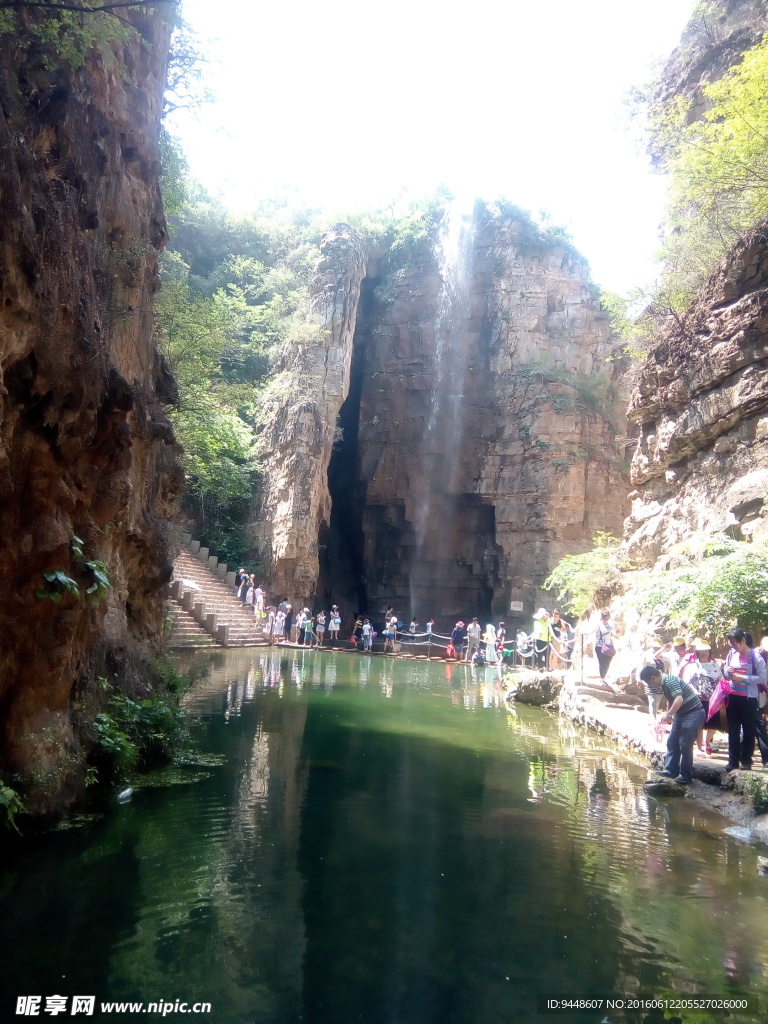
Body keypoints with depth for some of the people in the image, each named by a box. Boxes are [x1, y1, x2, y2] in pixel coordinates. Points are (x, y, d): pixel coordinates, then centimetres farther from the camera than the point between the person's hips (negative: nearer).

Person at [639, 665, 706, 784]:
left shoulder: (670, 681, -23)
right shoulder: (664, 684, 7)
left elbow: (679, 699, -34)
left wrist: (668, 714, -28)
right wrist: (668, 714, 19)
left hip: (693, 713, -10)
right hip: (681, 713, 10)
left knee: (685, 745, -5)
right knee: (672, 742, 9)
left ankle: (686, 776, 6)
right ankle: (671, 770, 17)